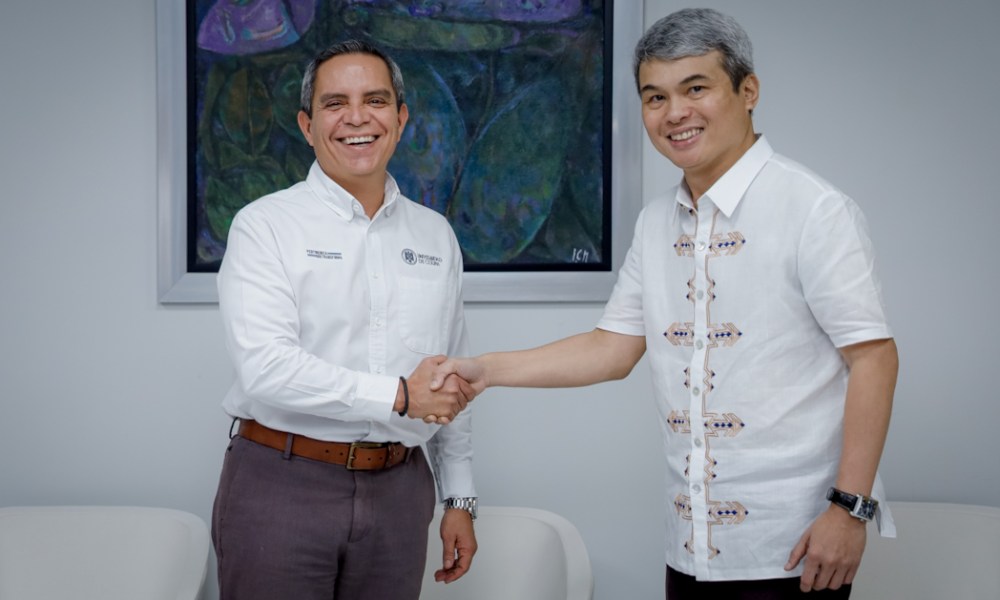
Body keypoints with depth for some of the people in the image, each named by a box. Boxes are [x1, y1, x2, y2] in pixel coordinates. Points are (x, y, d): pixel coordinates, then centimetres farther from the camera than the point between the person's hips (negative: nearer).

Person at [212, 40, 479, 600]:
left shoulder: (435, 235, 12)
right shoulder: (264, 226, -4)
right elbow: (265, 368, -17)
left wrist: (460, 497, 15)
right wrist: (399, 395, -17)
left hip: (398, 489, 4)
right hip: (283, 485, -4)